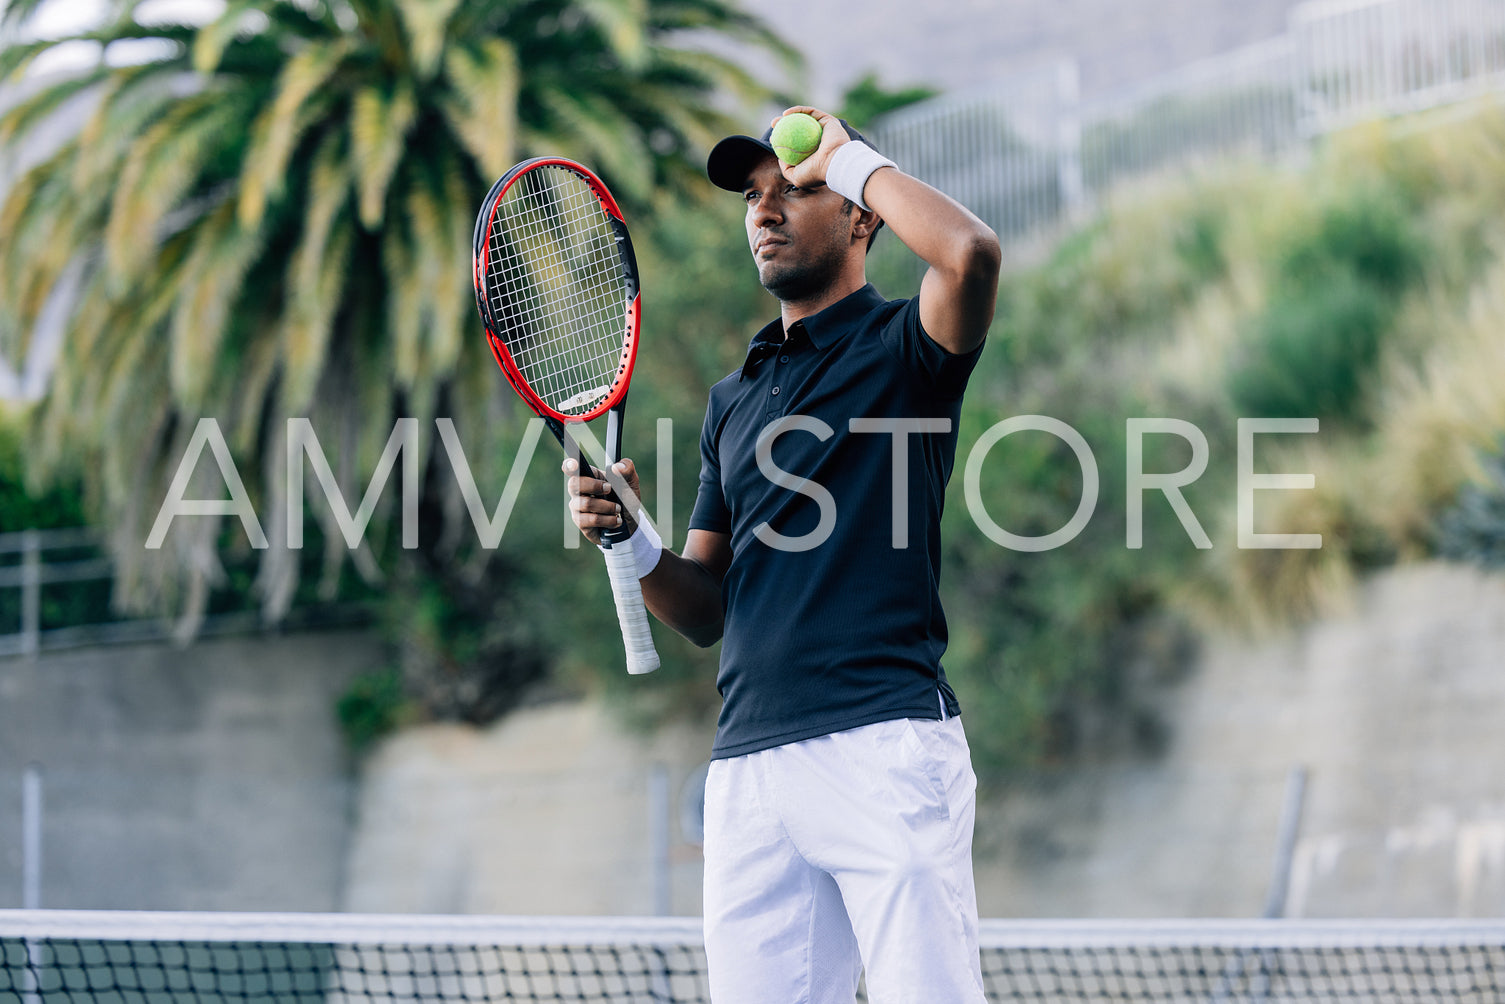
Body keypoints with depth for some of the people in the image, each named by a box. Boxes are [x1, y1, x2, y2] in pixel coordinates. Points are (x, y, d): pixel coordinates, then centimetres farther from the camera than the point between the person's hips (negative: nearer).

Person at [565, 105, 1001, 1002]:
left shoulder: (900, 347, 4)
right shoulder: (735, 399, 24)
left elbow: (971, 253, -21)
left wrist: (852, 157, -4)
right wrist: (630, 539, 2)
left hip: (884, 747, -6)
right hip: (749, 762, 6)